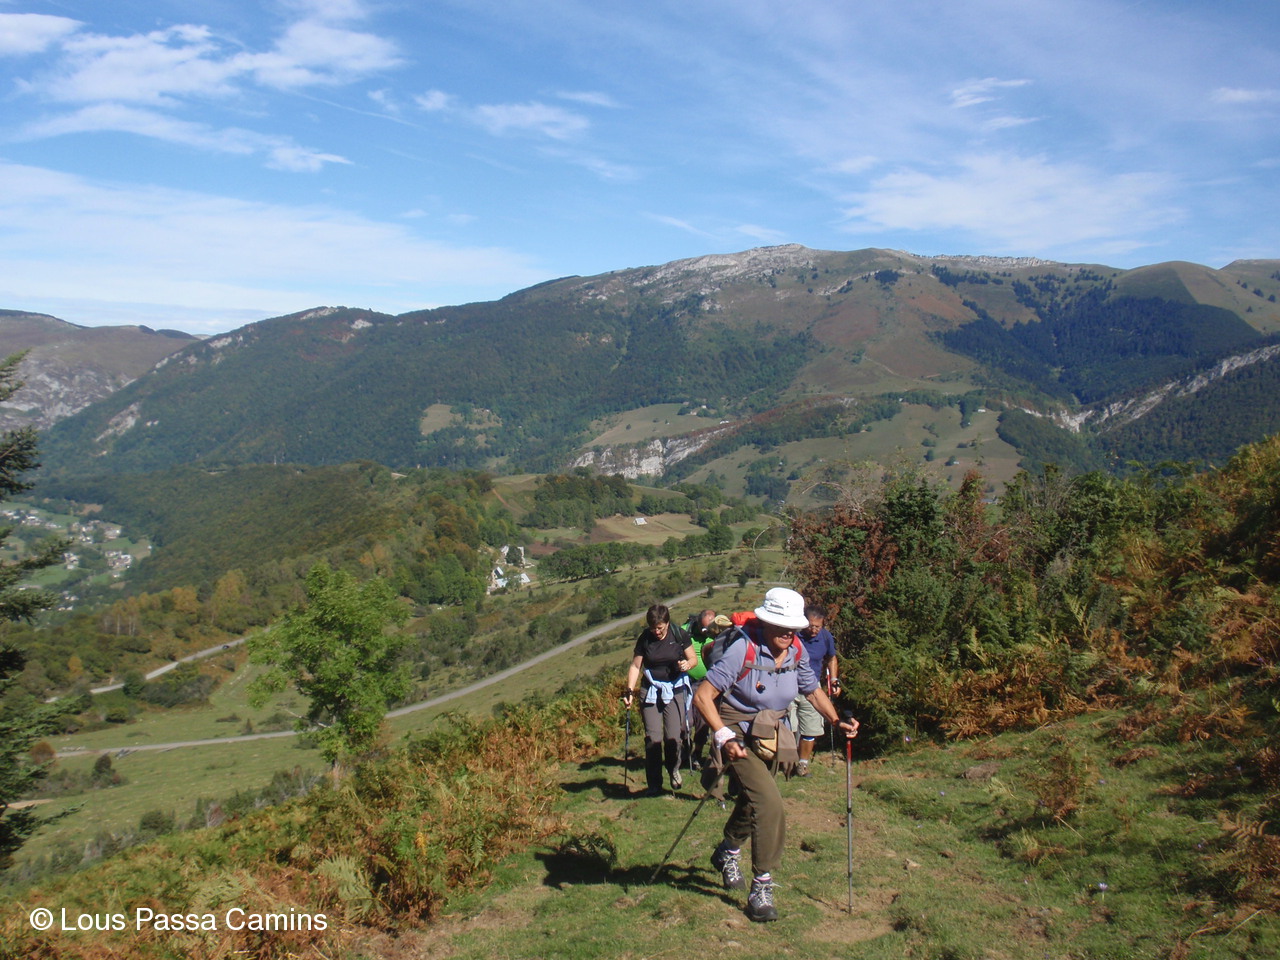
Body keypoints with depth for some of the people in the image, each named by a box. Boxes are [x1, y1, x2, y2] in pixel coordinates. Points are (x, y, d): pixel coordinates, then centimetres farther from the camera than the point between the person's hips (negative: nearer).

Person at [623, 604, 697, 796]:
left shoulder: (678, 634, -6)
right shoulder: (644, 638, -3)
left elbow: (693, 659, 2)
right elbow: (635, 666, 0)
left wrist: (688, 664, -21)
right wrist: (629, 690, -12)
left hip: (675, 689, -1)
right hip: (651, 691, 1)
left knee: (673, 737, -6)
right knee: (653, 738, -7)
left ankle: (673, 769, 26)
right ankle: (654, 785, 5)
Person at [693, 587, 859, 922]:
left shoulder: (797, 651, -6)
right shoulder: (743, 649, -25)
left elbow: (813, 691, 10)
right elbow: (702, 696, -24)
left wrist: (837, 721, -6)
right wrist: (724, 737, -32)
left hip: (771, 737, 7)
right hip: (739, 736, -7)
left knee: (753, 800, 23)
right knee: (769, 803, -20)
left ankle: (728, 852, 51)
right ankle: (761, 887, -7)